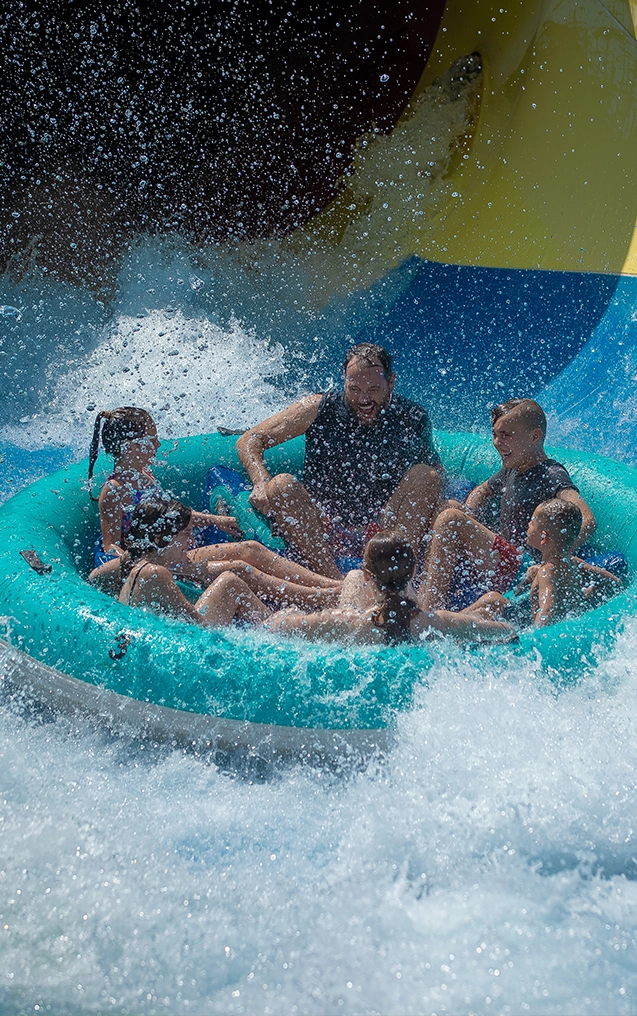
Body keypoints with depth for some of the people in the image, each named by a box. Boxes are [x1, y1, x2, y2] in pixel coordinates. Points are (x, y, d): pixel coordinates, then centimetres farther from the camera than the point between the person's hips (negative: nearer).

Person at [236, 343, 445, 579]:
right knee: (281, 485, -24)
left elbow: (436, 471, 11)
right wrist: (263, 483, -19)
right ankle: (336, 580, -37)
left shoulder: (412, 419, 1)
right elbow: (249, 441, 1)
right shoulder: (319, 409, 0)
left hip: (383, 535, 0)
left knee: (425, 475, -19)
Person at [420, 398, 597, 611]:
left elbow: (587, 521, -28)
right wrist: (467, 518, 12)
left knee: (449, 520, -23)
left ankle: (429, 612, -25)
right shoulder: (512, 470, 13)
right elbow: (484, 491, 35)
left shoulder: (551, 476, -13)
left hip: (521, 569, -10)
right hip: (502, 560, 10)